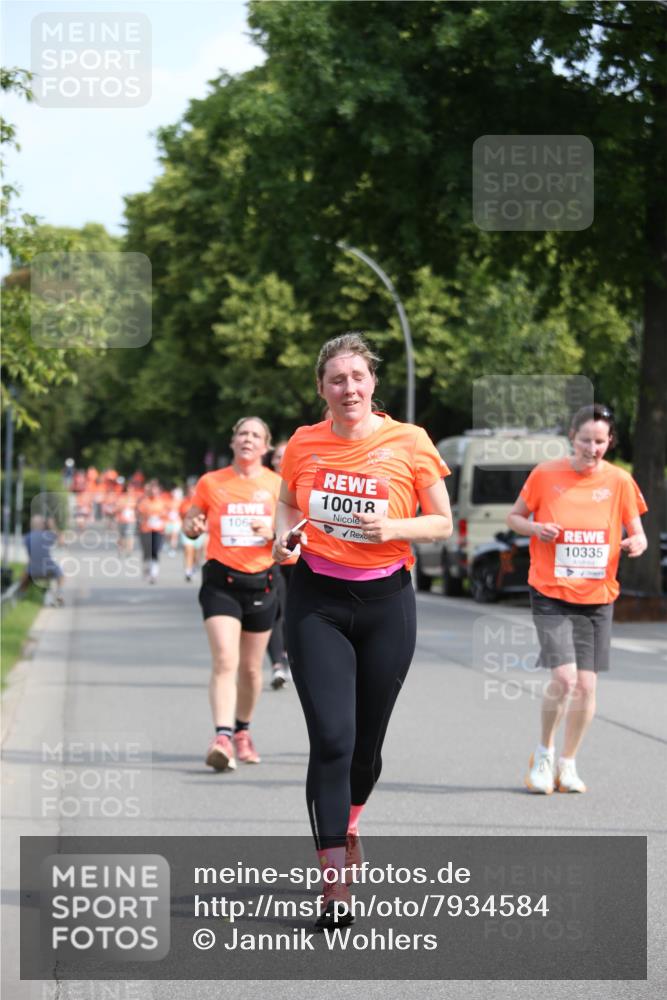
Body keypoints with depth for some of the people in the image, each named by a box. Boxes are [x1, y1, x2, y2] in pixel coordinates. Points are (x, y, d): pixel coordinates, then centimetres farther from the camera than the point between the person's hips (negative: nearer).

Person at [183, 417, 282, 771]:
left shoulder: (277, 485, 4)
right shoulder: (211, 482, 2)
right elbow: (189, 524, 13)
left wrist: (274, 530, -14)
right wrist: (193, 526, -10)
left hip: (261, 582, 2)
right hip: (221, 581, -2)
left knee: (251, 668, 12)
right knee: (225, 660, -18)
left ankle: (242, 731, 34)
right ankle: (222, 737, -26)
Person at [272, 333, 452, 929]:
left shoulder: (409, 442, -5)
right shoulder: (303, 445, 0)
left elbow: (443, 523, 1)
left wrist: (392, 527, -17)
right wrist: (284, 538, -3)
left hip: (385, 600, 0)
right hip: (316, 600, 0)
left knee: (367, 738, 11)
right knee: (331, 737, -13)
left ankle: (349, 820, 45)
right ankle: (335, 883, -11)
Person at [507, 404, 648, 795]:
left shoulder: (619, 481, -1)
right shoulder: (546, 474, -4)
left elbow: (637, 531, 5)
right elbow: (515, 517, 7)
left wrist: (637, 543, -18)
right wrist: (537, 529, -14)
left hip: (597, 597, 2)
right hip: (551, 592, -2)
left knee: (587, 684, 2)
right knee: (564, 677, -16)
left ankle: (568, 764, 21)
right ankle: (544, 753, 9)